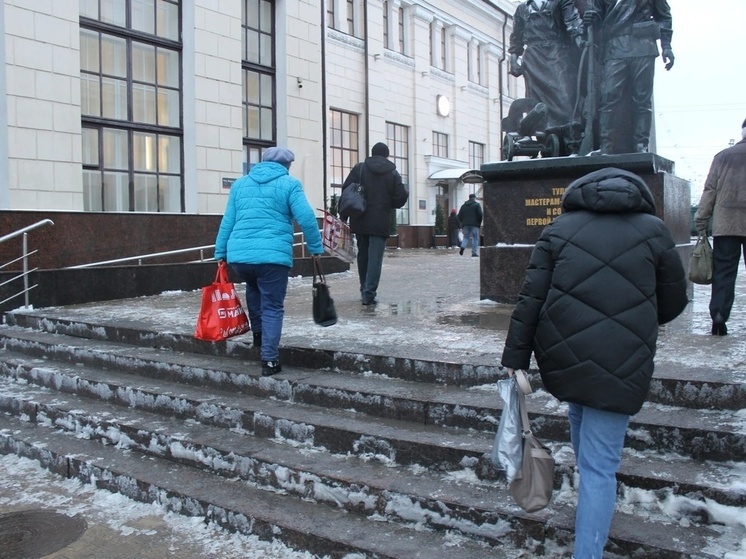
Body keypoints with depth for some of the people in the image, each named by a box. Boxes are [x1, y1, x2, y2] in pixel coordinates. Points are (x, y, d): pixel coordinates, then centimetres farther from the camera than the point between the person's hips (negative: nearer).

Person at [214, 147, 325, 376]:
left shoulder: (240, 184, 19)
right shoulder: (289, 184, 5)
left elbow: (228, 221, 17)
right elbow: (306, 218, -5)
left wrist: (220, 252, 21)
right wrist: (316, 248, 4)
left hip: (239, 254, 5)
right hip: (273, 255, -4)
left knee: (253, 288, 33)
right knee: (272, 307, 5)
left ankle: (258, 333, 36)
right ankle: (269, 360, 2)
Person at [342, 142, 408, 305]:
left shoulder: (359, 168, 1)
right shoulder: (393, 174, 0)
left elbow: (346, 190, -5)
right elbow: (400, 199, -5)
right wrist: (406, 193, 17)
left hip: (360, 221, 2)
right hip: (380, 223, -2)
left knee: (363, 255, 16)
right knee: (375, 258, -1)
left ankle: (365, 290, 24)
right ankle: (369, 293, -9)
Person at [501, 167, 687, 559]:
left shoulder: (560, 228, 7)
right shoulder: (652, 231, 7)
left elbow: (530, 300, -1)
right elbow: (673, 303, 13)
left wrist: (515, 359, 1)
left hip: (562, 354, 3)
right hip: (621, 365, -3)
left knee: (581, 414, 31)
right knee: (599, 464, 1)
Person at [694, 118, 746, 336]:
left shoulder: (722, 156, 7)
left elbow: (710, 190, 4)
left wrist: (701, 222, 6)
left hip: (725, 224, 1)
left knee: (723, 272, 2)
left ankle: (718, 316, -6)